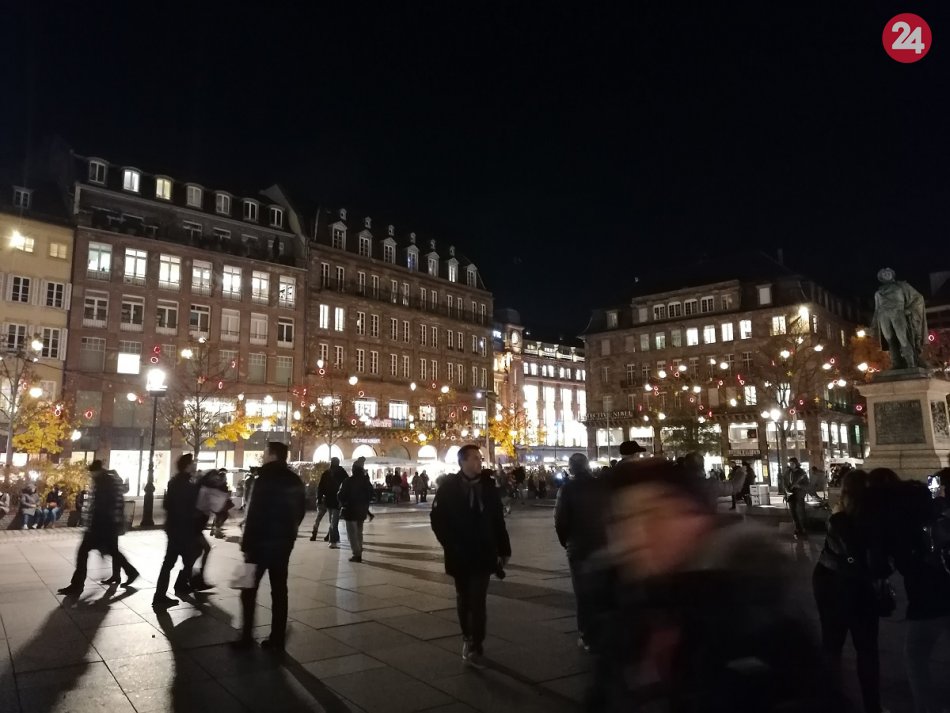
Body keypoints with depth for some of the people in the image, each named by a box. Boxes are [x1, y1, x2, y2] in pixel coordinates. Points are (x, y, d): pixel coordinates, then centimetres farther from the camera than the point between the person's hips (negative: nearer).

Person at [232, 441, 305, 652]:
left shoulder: (266, 479, -15)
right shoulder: (295, 481, 7)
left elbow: (255, 514, -18)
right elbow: (300, 510, 12)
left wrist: (246, 544, -14)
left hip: (262, 542, -7)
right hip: (284, 542, 7)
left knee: (249, 589, 7)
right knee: (279, 590, 9)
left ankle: (246, 637, 10)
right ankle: (277, 640, 12)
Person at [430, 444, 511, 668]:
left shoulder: (488, 485, 0)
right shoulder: (448, 487, -6)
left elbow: (498, 520, 3)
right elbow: (437, 519, -4)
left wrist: (503, 549, 4)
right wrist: (450, 545, -10)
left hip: (483, 553, 0)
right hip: (460, 555, 0)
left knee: (478, 601, -5)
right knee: (464, 599, 15)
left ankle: (475, 647, 2)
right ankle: (468, 640, 31)